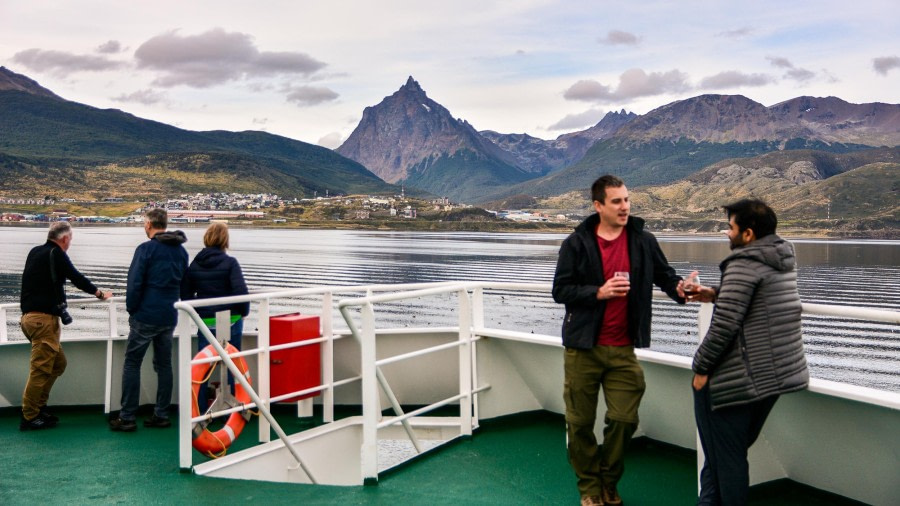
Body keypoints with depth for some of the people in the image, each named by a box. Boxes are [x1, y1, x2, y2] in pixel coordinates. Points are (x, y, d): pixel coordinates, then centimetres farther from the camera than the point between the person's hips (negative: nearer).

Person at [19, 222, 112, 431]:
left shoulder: (35, 252, 15)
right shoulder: (56, 254, -10)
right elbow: (76, 277, -3)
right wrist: (100, 293, 12)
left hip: (31, 316, 9)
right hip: (44, 318, -9)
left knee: (58, 363, 16)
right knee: (41, 369, -4)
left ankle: (39, 407, 19)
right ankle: (29, 418, 0)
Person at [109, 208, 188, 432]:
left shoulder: (146, 249, -10)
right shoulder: (181, 251, 10)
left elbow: (134, 283, -13)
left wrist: (131, 309, -1)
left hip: (146, 315, -6)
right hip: (169, 317, 6)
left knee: (132, 363, 2)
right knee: (164, 365, 12)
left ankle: (127, 417, 2)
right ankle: (162, 415, 14)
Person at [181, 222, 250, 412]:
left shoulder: (194, 264, 3)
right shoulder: (230, 263, -10)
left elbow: (185, 295, 7)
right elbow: (241, 291, -17)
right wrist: (243, 312, -1)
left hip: (206, 323, 3)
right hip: (231, 322, -3)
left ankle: (200, 411, 13)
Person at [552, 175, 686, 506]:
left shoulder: (643, 241, 2)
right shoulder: (577, 243, -4)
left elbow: (666, 277, 2)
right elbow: (560, 290, -4)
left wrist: (680, 288, -20)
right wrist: (598, 292, -17)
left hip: (623, 349, 2)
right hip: (583, 348, -1)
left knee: (624, 419, 3)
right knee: (580, 421, 7)